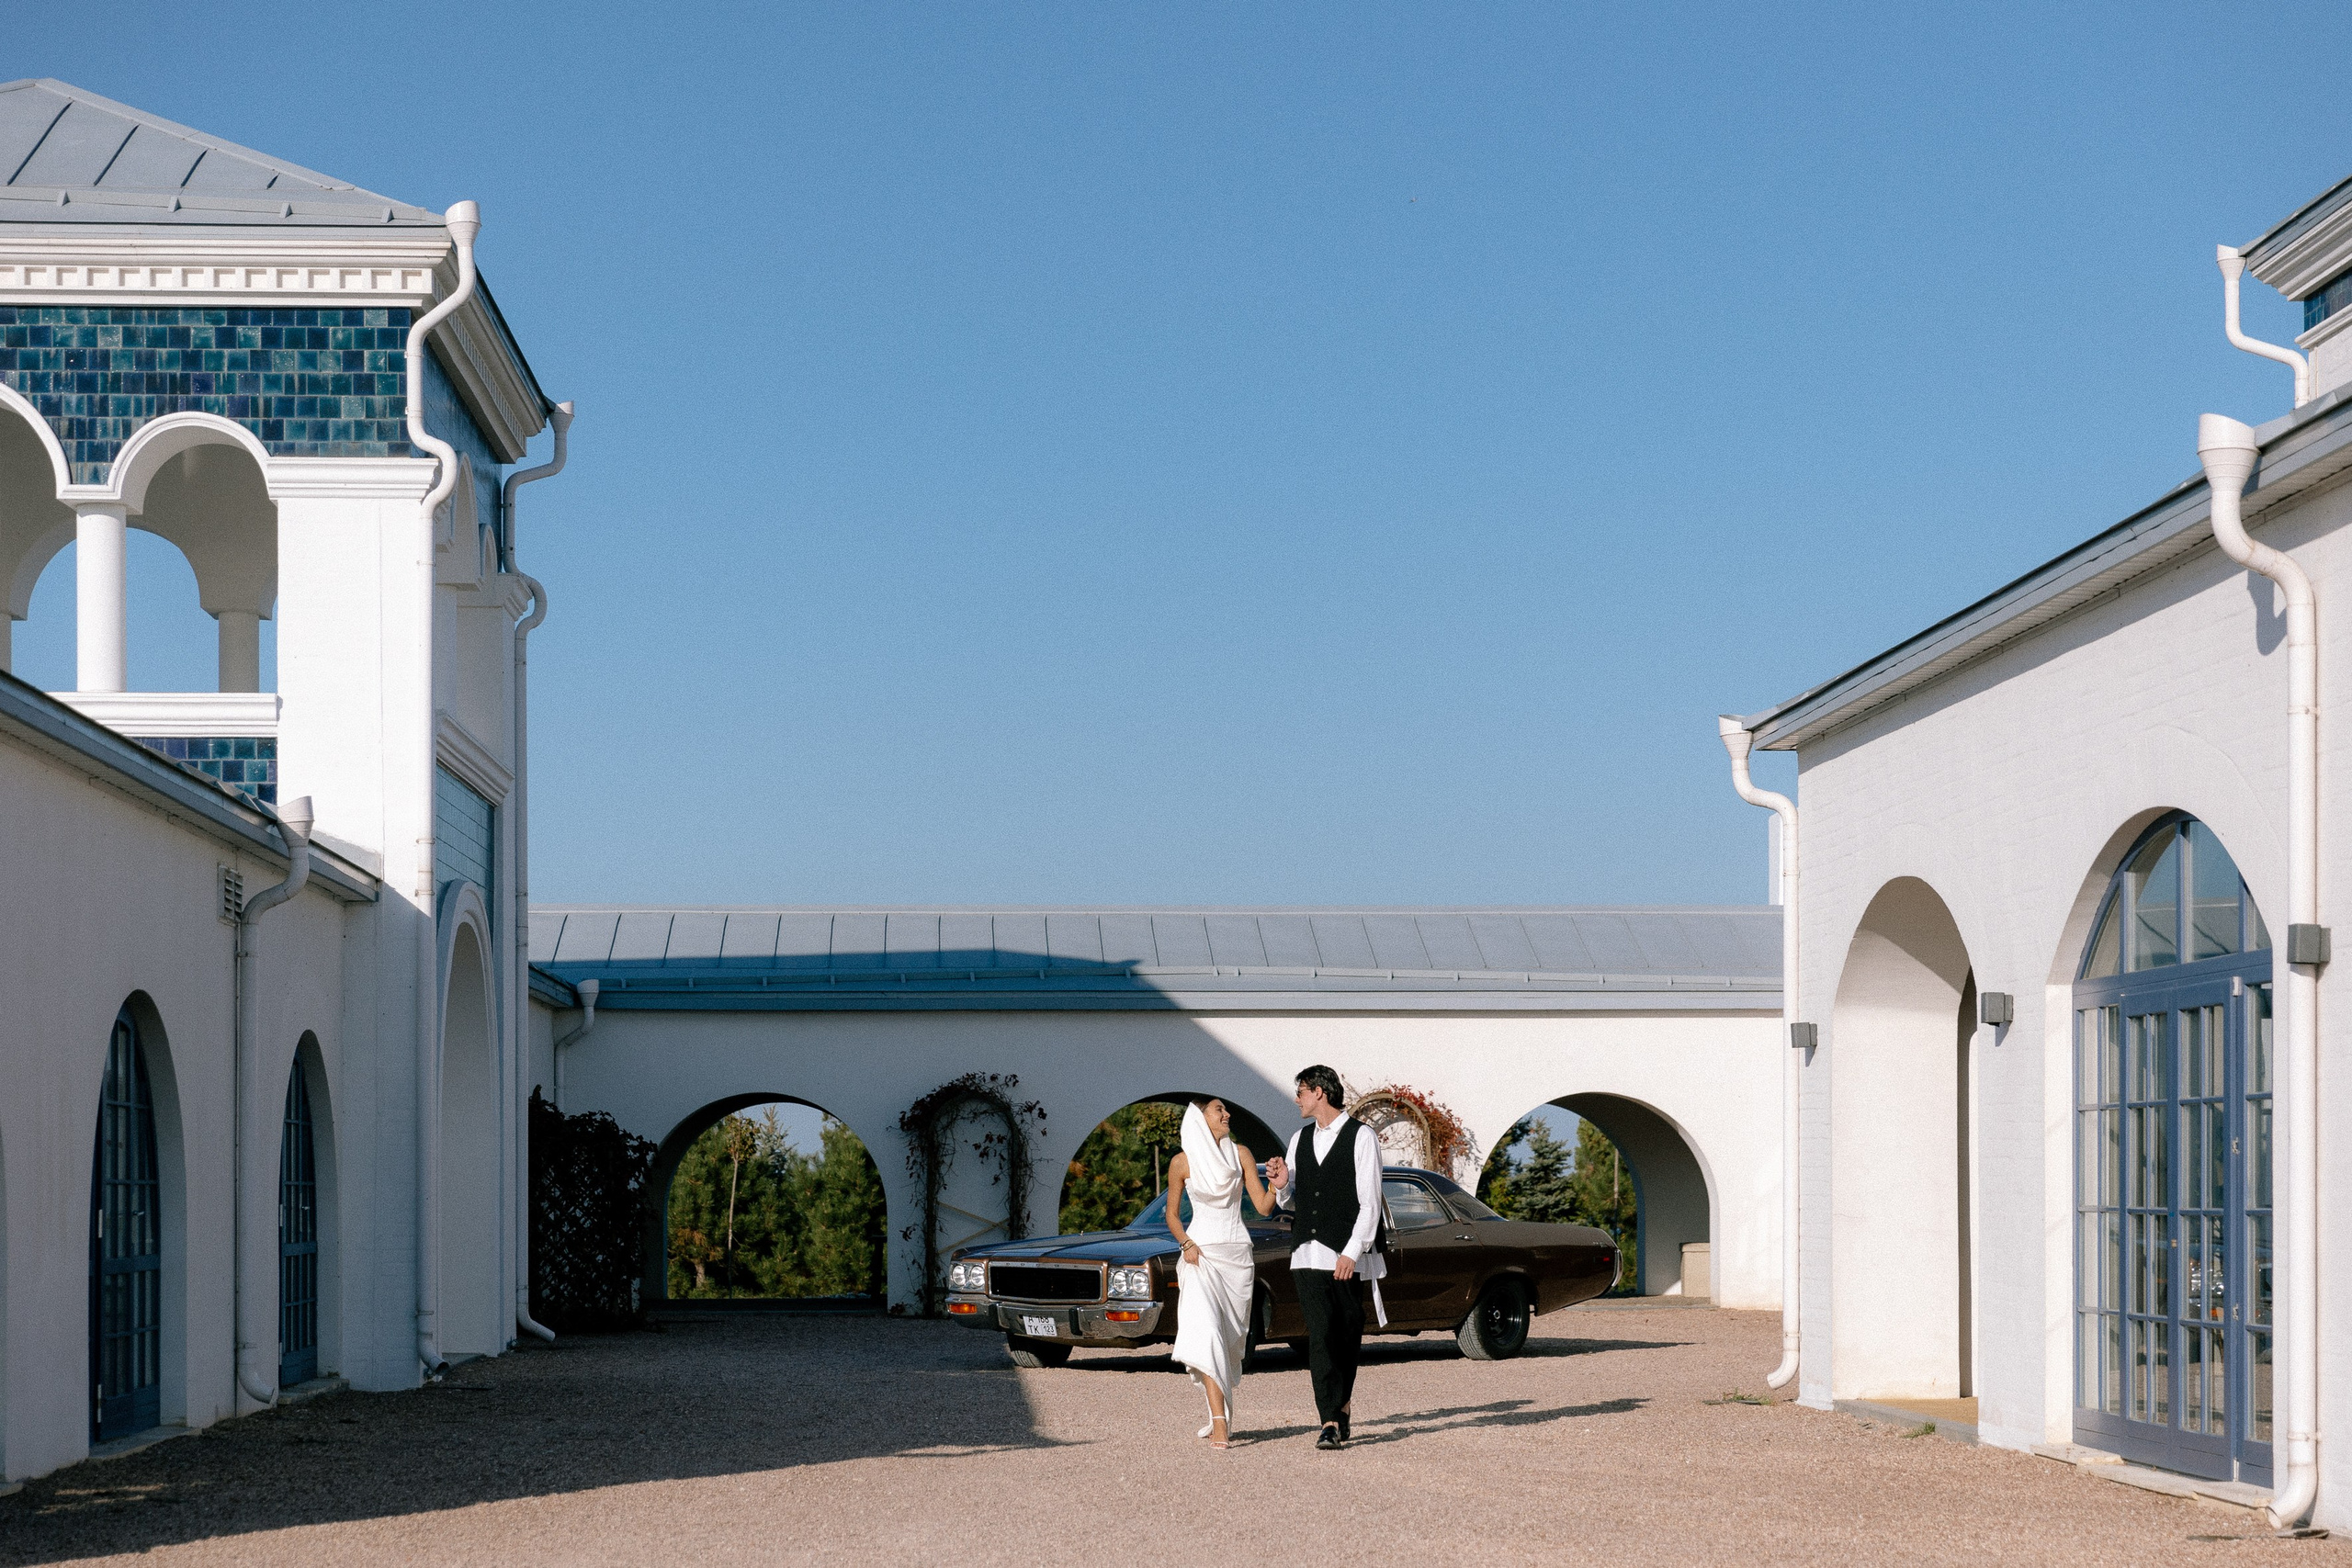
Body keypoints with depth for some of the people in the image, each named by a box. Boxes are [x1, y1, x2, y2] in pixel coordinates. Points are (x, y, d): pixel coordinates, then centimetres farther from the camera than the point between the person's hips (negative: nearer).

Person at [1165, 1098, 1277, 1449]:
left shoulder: (1240, 1154, 6)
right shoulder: (1182, 1163, 1)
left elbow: (1263, 1207, 3)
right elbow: (1172, 1214, 9)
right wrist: (1186, 1244, -8)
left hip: (1237, 1253, 3)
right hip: (1201, 1254, -3)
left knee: (1231, 1339, 5)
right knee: (1206, 1332, -18)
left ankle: (1220, 1415, 19)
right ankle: (1219, 1423, -24)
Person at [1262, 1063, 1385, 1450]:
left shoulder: (1361, 1137, -2)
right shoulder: (1299, 1140, 16)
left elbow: (1369, 1202, -8)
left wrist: (1352, 1252, -15)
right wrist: (1281, 1185, -1)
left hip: (1347, 1257, -4)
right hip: (1308, 1254, 4)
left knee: (1347, 1337, 5)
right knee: (1320, 1337, -8)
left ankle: (1343, 1405, 23)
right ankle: (1331, 1422, -13)